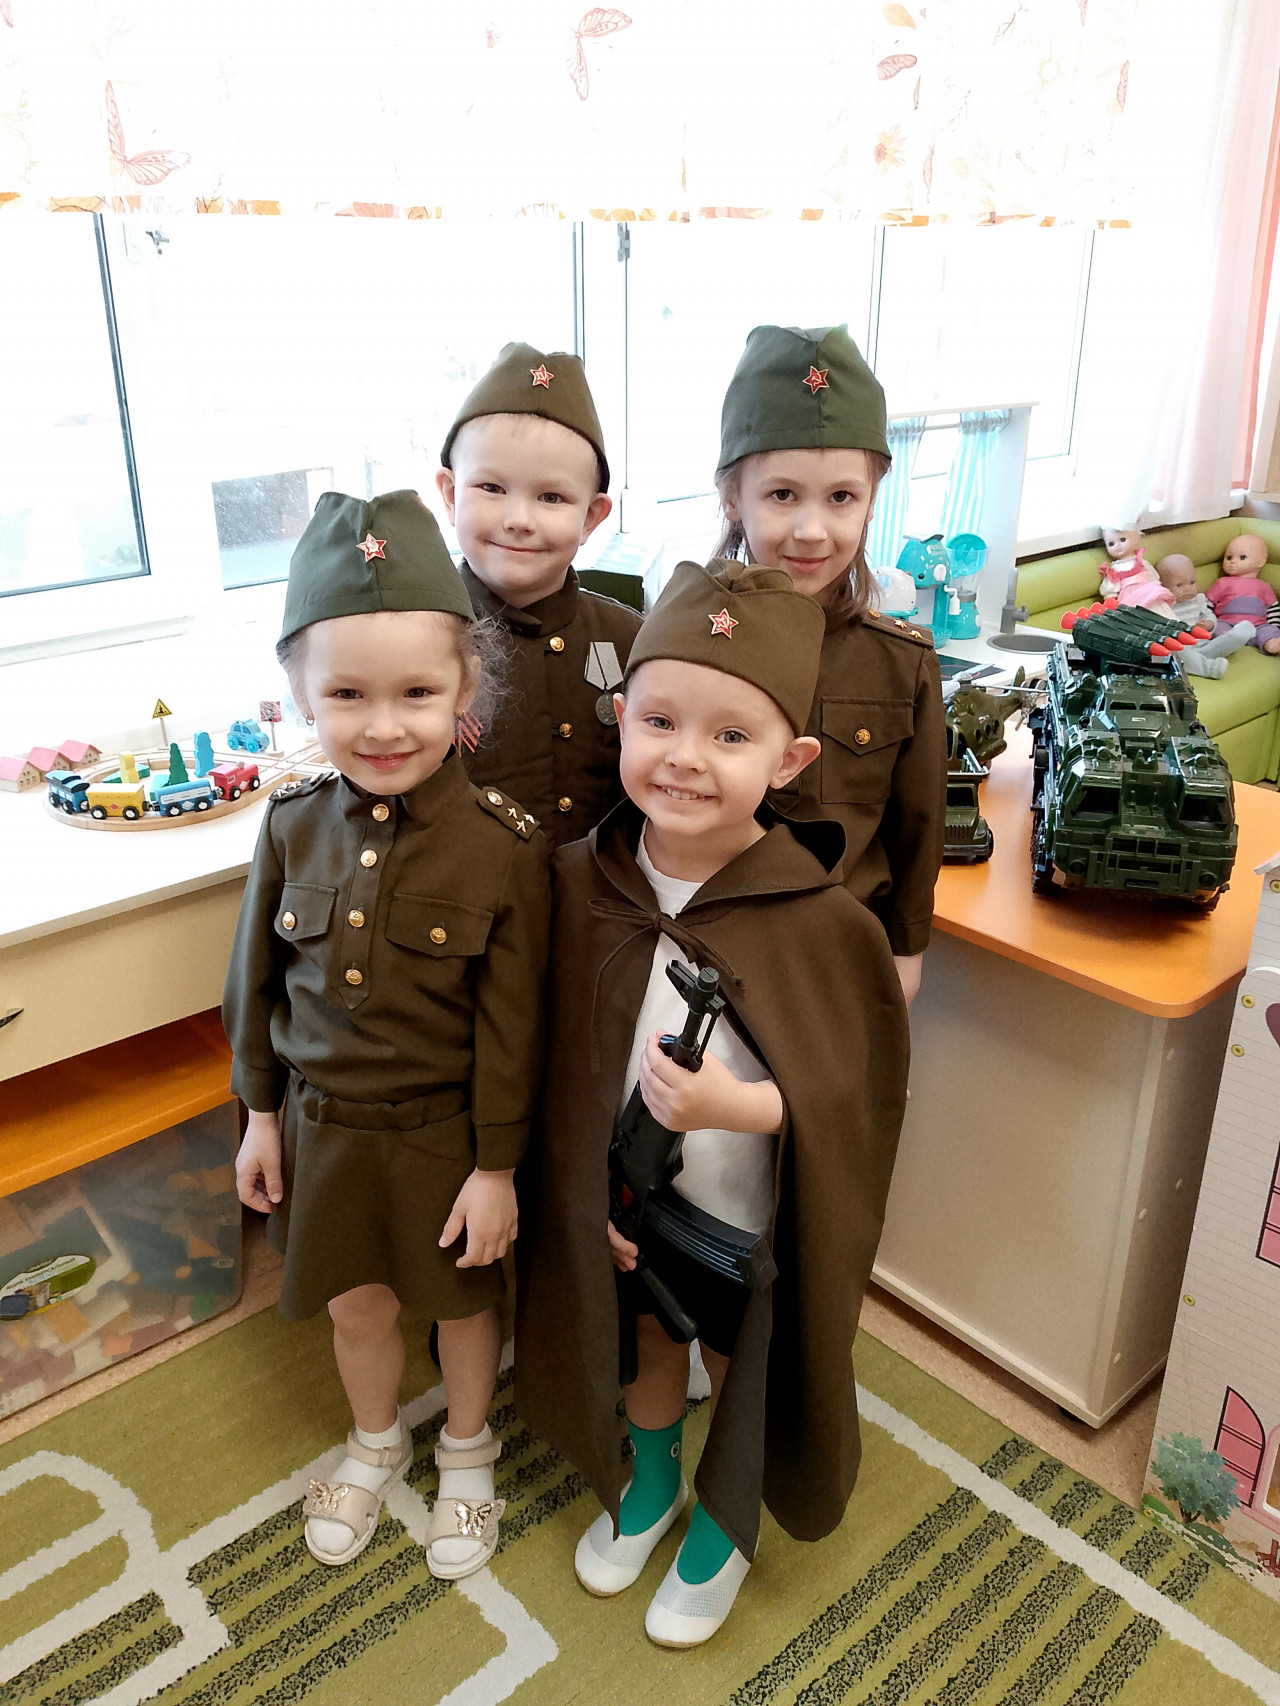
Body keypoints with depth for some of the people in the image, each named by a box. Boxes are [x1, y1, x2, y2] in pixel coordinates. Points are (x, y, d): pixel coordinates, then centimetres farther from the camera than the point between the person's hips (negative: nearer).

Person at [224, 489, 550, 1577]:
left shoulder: (504, 846, -22)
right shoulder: (296, 826, -10)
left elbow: (512, 1021, -15)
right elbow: (258, 979, 2)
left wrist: (497, 1165, -10)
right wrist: (261, 1113, 7)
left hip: (444, 1133, -3)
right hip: (323, 1124, 3)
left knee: (464, 1301, 21)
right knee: (356, 1304, 24)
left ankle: (467, 1455, 50)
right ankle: (377, 1443, 54)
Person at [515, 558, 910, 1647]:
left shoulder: (821, 921, -26)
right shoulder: (578, 882, -16)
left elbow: (861, 1087, -17)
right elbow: (553, 1060, -5)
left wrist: (747, 1105, -33)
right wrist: (585, 1190, -4)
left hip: (755, 1218, -2)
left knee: (745, 1366, 23)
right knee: (644, 1340, 28)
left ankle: (728, 1521, 54)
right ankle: (651, 1478, 60)